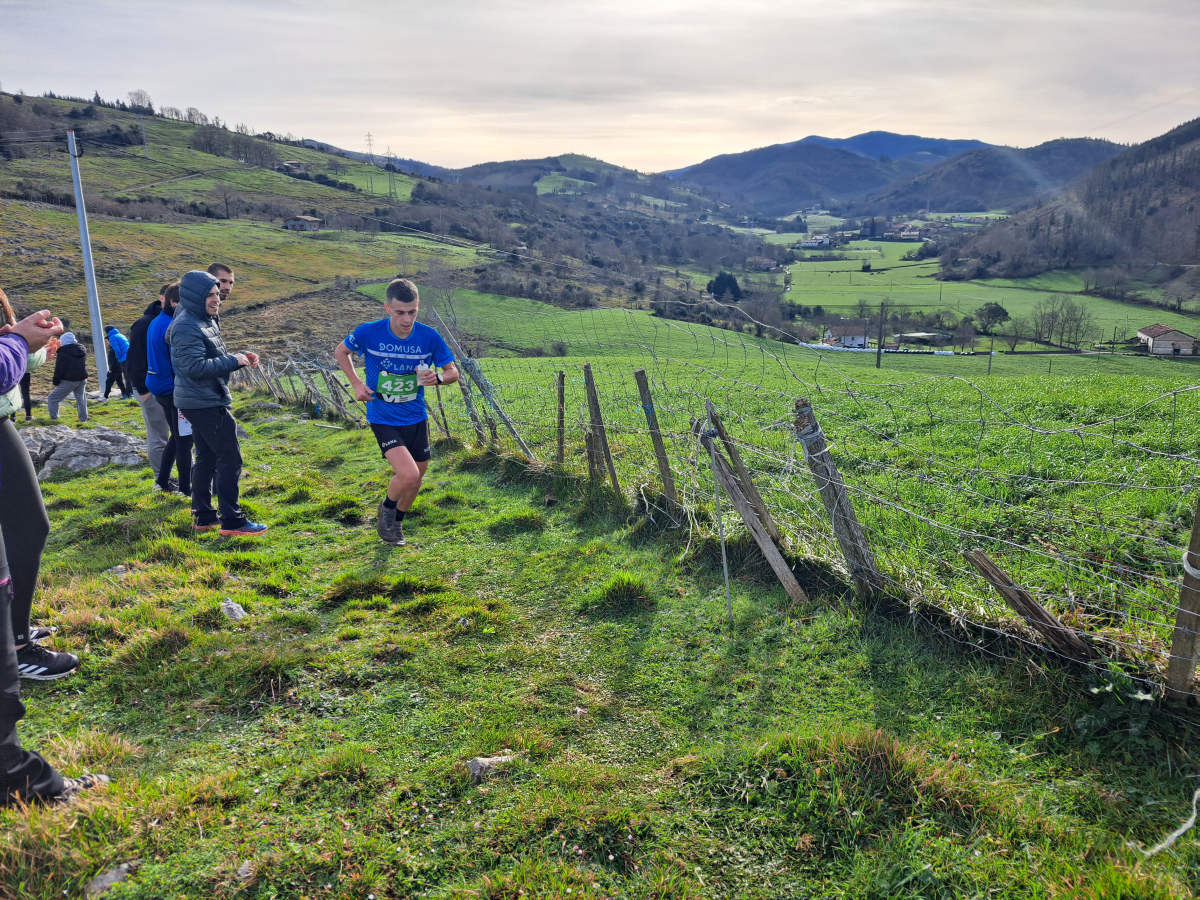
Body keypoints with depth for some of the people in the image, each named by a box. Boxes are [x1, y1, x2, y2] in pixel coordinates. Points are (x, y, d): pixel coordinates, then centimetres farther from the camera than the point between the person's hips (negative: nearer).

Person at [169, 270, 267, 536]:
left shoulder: (205, 321, 15)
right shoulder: (187, 327, -17)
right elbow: (195, 367, -24)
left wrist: (240, 356, 5)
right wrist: (233, 361, -19)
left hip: (206, 402, 11)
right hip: (206, 404, -11)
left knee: (207, 459, 15)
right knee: (229, 459, -8)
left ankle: (204, 517, 23)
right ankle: (232, 521, -4)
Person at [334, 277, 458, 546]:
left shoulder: (430, 338, -12)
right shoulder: (368, 333, -16)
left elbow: (453, 371, 0)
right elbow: (340, 352, 5)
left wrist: (439, 377, -23)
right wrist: (356, 383, -8)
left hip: (416, 418, 4)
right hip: (383, 419, -3)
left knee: (416, 478, 15)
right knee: (408, 475, -20)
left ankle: (397, 522, 45)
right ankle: (386, 508, 14)